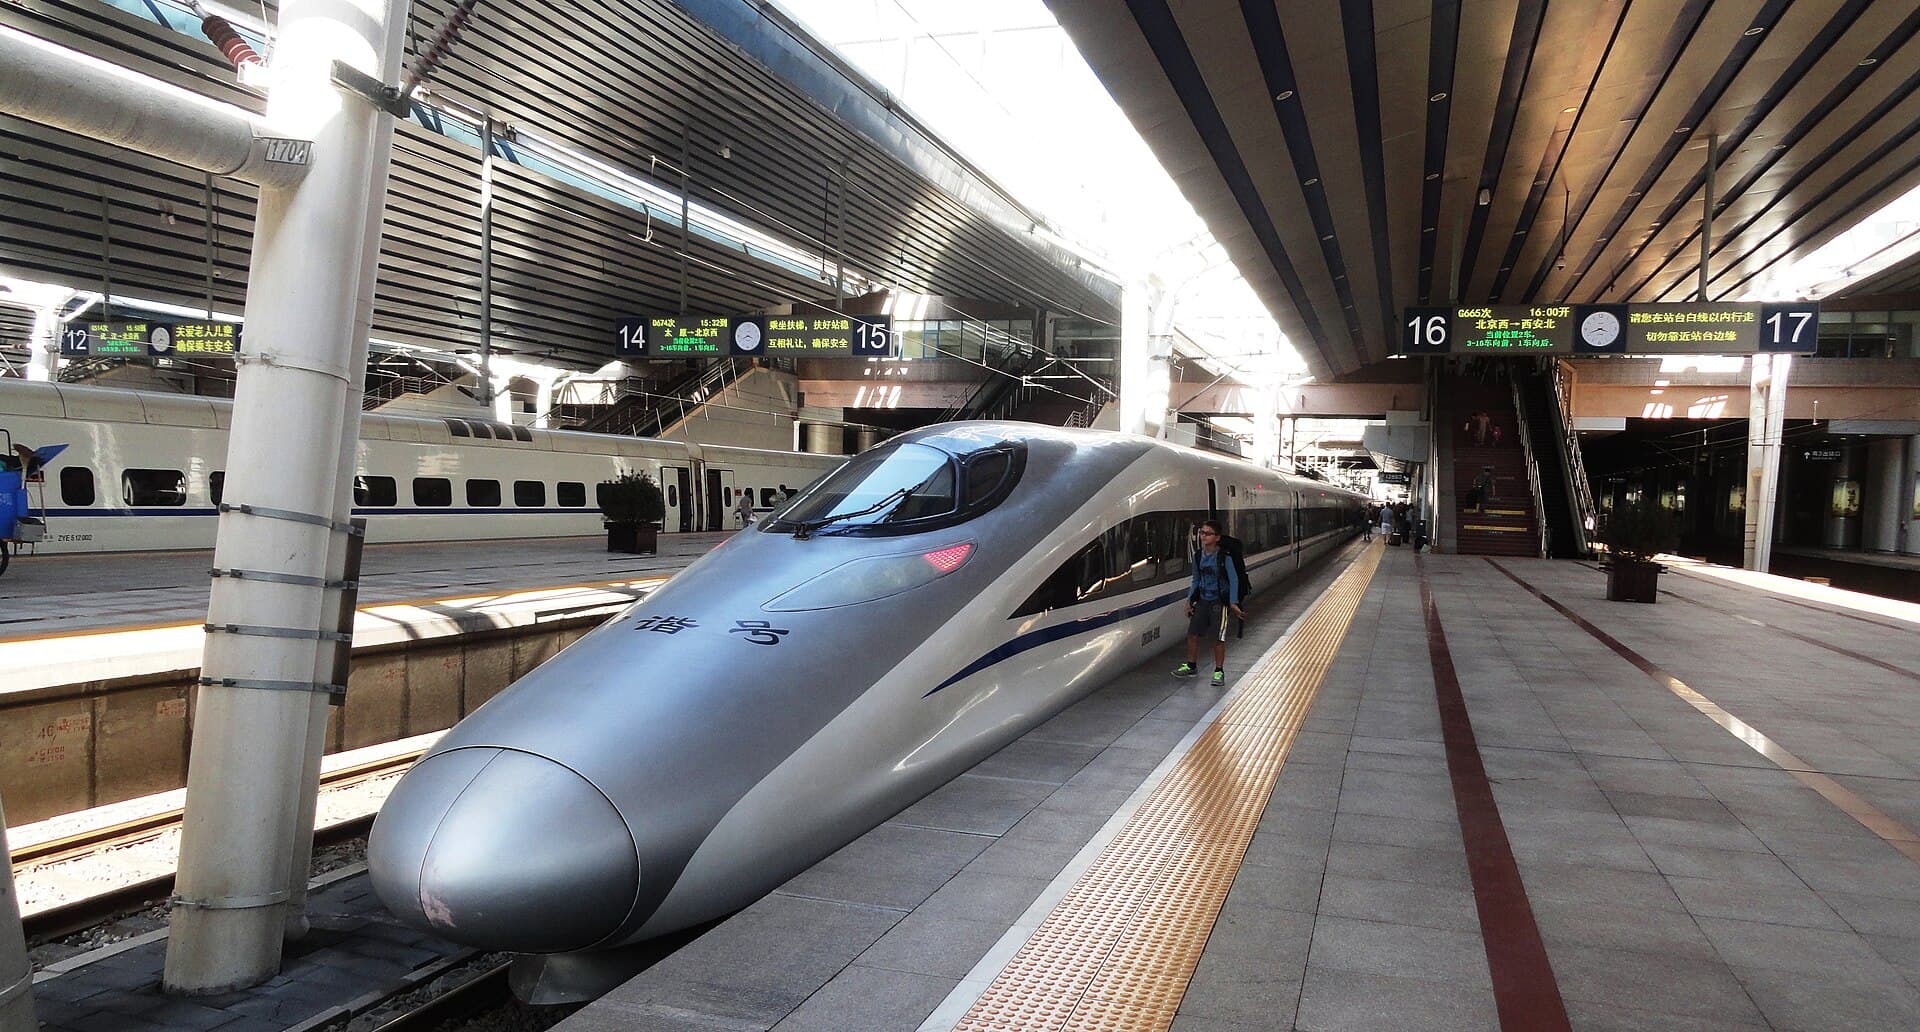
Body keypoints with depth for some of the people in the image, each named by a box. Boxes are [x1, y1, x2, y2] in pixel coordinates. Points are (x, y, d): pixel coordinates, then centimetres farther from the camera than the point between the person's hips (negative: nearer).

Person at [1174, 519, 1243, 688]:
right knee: (1192, 633, 8)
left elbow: (1233, 580, -11)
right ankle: (1191, 666, 25)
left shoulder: (1224, 557, -13)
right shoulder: (1198, 556, 3)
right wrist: (1190, 600, 9)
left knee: (1218, 637, -2)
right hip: (1202, 600, 6)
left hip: (1219, 601, -5)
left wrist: (1233, 603, -16)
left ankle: (1219, 671, 10)